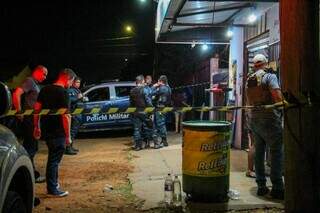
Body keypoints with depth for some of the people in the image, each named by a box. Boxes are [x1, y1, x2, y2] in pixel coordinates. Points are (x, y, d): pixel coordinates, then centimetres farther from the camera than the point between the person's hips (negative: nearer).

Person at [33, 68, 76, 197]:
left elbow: (37, 108, 11)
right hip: (57, 133, -8)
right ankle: (52, 189, 12)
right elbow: (66, 115, -20)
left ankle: (53, 182, 33)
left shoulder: (45, 89, 8)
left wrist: (37, 127, 17)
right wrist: (68, 136, -15)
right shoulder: (63, 93, -16)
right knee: (54, 160, 2)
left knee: (53, 158, 22)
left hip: (45, 130, 8)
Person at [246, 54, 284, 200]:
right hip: (268, 119, -6)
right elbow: (278, 97, -19)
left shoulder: (249, 81, 12)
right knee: (276, 152, -2)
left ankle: (261, 186, 14)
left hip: (253, 120, 7)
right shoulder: (269, 76, -7)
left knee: (259, 152, 10)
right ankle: (277, 188, -2)